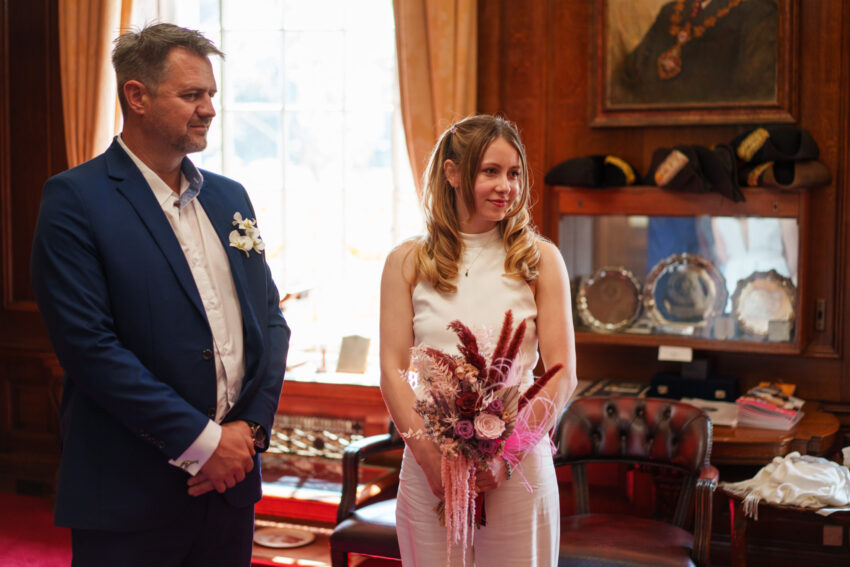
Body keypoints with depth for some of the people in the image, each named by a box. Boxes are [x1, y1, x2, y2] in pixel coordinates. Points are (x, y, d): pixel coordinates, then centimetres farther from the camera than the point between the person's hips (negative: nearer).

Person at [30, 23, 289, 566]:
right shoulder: (75, 199, -9)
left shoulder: (229, 196, 11)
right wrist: (200, 440, -15)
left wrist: (251, 426, -3)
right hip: (131, 496, -5)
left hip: (231, 478, 6)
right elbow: (88, 343, -16)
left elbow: (269, 317, 11)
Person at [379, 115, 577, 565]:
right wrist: (430, 457, -11)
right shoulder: (407, 262, 5)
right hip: (428, 467, 1)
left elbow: (563, 374, -1)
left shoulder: (540, 259, 3)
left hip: (517, 468, 0)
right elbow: (392, 371, 1)